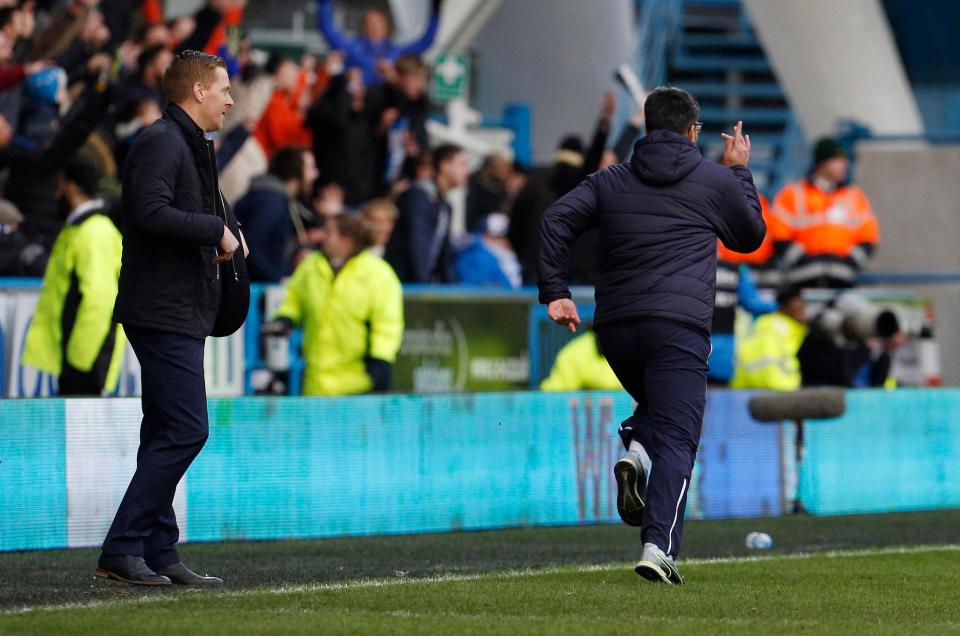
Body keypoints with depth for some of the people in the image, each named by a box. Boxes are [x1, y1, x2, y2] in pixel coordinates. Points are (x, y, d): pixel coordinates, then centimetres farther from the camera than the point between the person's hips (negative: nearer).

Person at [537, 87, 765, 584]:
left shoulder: (610, 181, 14)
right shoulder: (715, 182, 9)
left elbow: (555, 220, 1)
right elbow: (752, 236, 25)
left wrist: (554, 293, 2)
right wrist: (739, 172, 35)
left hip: (615, 329, 4)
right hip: (679, 328, -4)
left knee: (660, 406, 29)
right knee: (677, 440, -6)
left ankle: (636, 449, -5)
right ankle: (659, 546, -23)